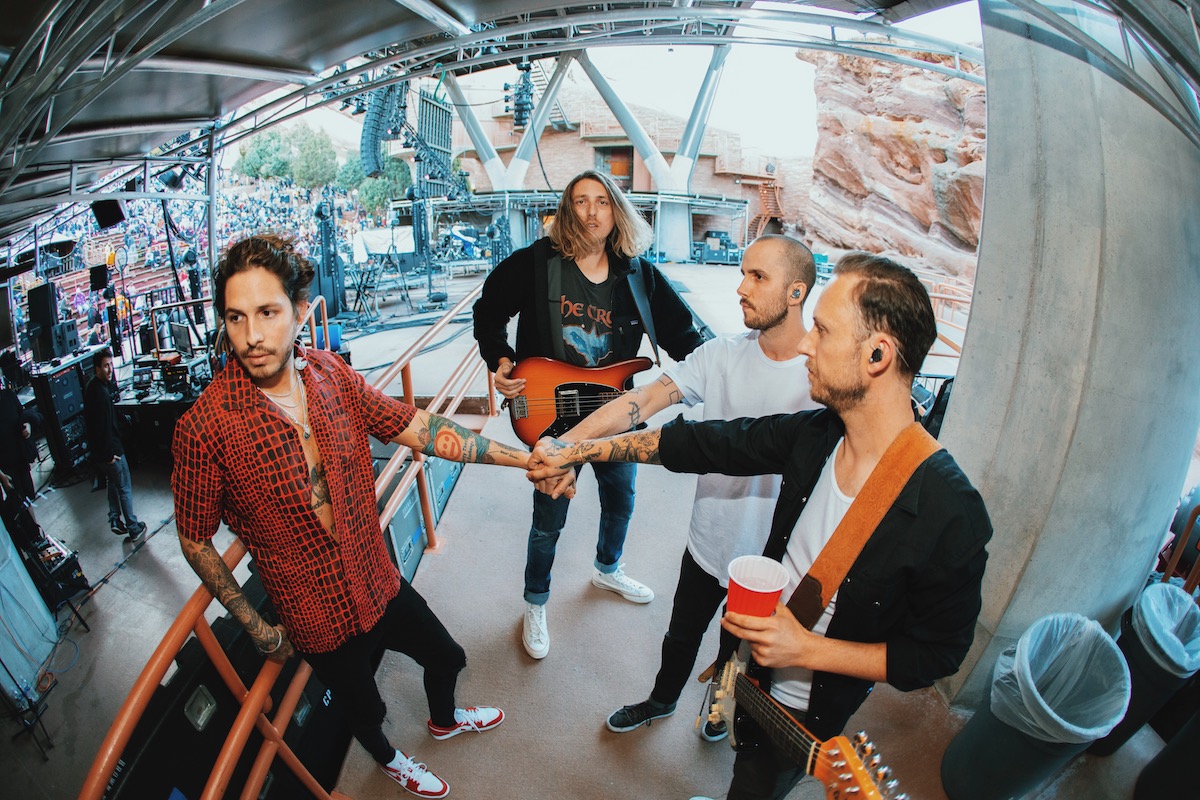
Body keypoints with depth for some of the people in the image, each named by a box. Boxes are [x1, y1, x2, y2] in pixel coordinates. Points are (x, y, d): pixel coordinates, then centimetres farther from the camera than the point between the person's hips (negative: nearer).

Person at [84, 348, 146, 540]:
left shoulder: (92, 387, 5)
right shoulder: (100, 392, -26)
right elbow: (104, 425, -26)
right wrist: (109, 454, -21)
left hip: (98, 450, 10)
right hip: (109, 450, -10)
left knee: (113, 483, 24)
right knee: (125, 488, 2)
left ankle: (114, 519, 31)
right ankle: (133, 528, 12)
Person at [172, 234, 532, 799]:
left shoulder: (331, 374, -11)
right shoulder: (203, 428, -23)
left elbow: (416, 428, -9)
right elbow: (196, 541, -11)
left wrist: (521, 457, -12)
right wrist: (257, 627, -8)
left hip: (380, 582, 4)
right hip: (318, 620, -4)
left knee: (446, 656, 25)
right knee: (364, 705, 23)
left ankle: (444, 719, 60)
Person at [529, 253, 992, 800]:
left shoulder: (951, 512, -32)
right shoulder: (813, 436, -17)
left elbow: (935, 653, -20)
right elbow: (695, 443, -11)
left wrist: (808, 650, -27)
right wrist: (573, 451, -9)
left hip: (806, 711, -4)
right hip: (755, 671, 5)